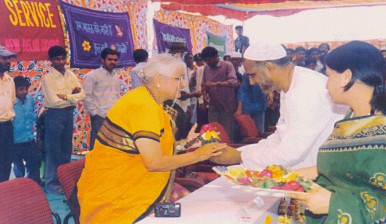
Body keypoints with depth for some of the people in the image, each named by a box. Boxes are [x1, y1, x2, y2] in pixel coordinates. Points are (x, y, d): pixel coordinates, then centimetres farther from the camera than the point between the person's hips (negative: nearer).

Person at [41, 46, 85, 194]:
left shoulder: (71, 75, 6)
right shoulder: (48, 78, -10)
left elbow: (82, 95, -3)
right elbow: (55, 101, -18)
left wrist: (66, 96, -16)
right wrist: (73, 96, -9)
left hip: (69, 114, 6)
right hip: (55, 115, -6)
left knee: (66, 149, 15)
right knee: (53, 150, 2)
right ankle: (51, 183, 13)